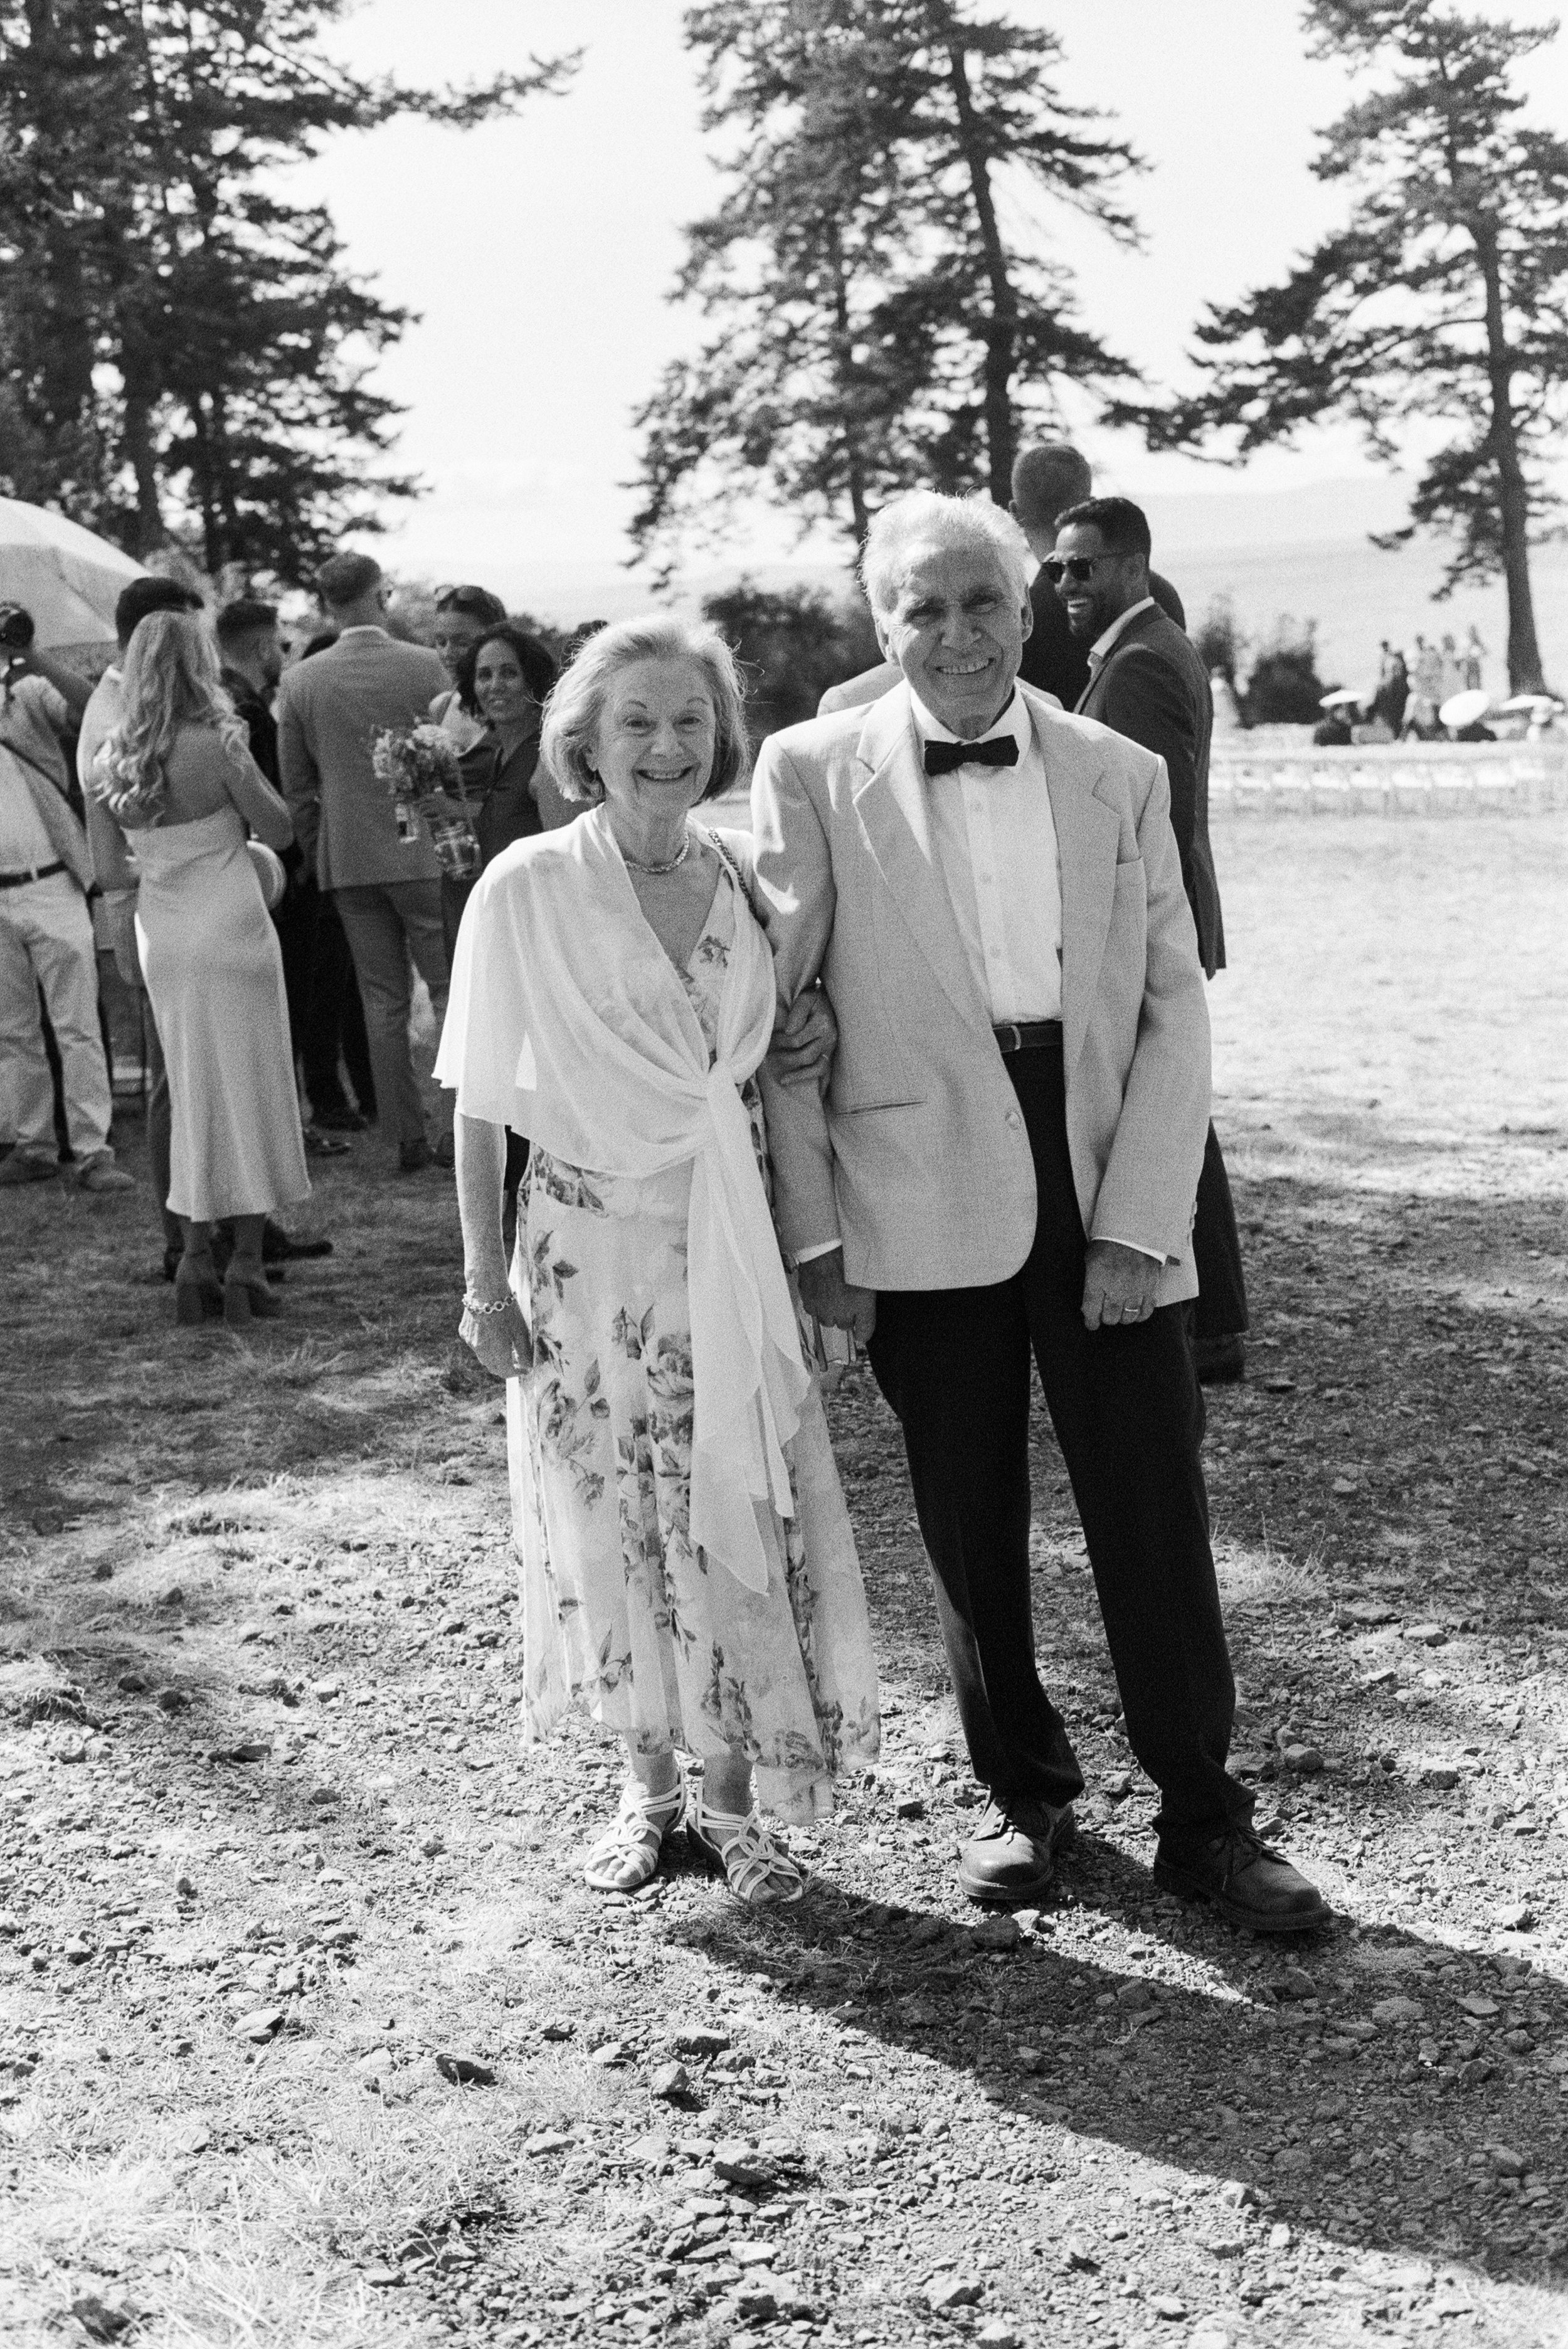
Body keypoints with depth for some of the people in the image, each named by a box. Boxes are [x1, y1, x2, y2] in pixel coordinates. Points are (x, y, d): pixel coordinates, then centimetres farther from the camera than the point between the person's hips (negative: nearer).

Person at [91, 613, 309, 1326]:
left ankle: (195, 1262, 14)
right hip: (231, 928, -5)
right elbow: (279, 831, -8)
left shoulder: (110, 763, 0)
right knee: (250, 1090, 5)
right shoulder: (216, 744, -16)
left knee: (193, 1093, 15)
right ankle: (245, 1266, 6)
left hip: (162, 939, 5)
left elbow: (109, 871, 4)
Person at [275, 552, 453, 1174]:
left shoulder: (298, 682, 0)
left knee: (382, 1001, 8)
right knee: (452, 990, 5)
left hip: (348, 859, 3)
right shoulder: (425, 666, -7)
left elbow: (296, 787, 4)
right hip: (424, 850, -3)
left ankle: (407, 1138, 10)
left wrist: (317, 859, 15)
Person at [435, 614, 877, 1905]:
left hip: (731, 1247, 2)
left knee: (740, 1521, 3)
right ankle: (652, 1789, 26)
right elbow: (481, 1100, -3)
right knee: (614, 1530, 7)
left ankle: (733, 1800, 18)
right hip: (589, 1252, -2)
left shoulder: (742, 881, 2)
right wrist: (484, 1277, -4)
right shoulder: (527, 889, -8)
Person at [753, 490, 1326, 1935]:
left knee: (1157, 1517, 3)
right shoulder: (814, 774, 1)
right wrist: (813, 1233, -4)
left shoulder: (1123, 775, 7)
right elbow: (778, 1014, 1)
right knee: (969, 1526, 9)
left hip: (1107, 1191, 1)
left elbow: (1175, 1005, 4)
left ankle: (1204, 1818, 18)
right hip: (925, 1204, -1)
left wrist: (1138, 1218, -6)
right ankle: (1023, 1792, 28)